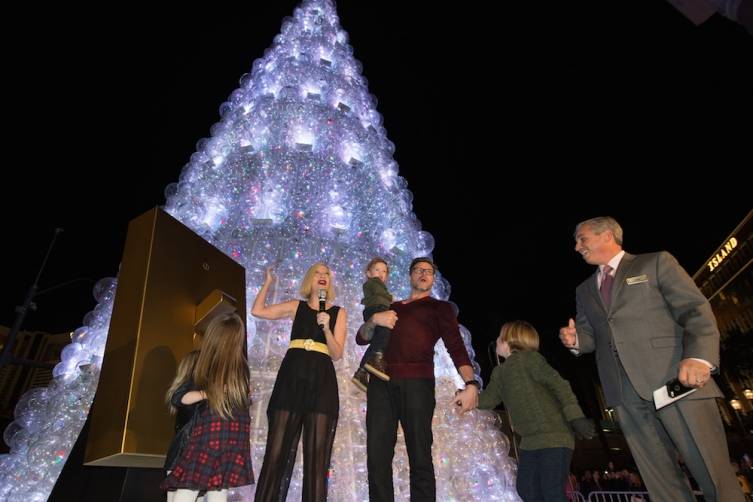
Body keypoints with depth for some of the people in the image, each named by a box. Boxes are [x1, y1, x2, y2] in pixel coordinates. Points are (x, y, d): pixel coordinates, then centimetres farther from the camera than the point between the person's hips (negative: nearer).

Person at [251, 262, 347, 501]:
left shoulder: (338, 312, 9)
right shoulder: (296, 306, 13)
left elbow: (337, 354, 2)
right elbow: (257, 311, 6)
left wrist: (326, 328, -13)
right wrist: (268, 282, 11)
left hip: (322, 380, 0)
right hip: (291, 377, 1)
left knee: (316, 454, 0)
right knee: (278, 449, 1)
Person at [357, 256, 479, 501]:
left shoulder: (440, 307, 15)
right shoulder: (391, 307, 26)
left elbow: (456, 347, 2)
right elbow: (361, 338, 20)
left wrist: (471, 384, -14)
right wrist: (374, 318, -1)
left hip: (417, 382, -3)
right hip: (381, 383, 3)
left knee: (420, 457, -4)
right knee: (377, 456, 0)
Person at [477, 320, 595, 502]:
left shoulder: (526, 357, -11)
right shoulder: (499, 373, 12)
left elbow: (558, 384, -17)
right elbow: (487, 400, 11)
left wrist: (575, 417, -23)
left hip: (553, 436, -8)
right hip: (529, 441, 8)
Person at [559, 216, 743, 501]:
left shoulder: (656, 263, 8)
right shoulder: (584, 291, 22)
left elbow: (696, 310, -2)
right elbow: (591, 336, 24)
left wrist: (699, 356, -20)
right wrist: (575, 339, 0)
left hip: (677, 380, -4)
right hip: (624, 393, 4)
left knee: (716, 477, -1)